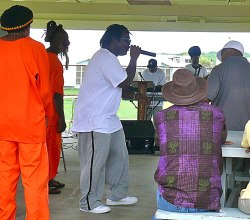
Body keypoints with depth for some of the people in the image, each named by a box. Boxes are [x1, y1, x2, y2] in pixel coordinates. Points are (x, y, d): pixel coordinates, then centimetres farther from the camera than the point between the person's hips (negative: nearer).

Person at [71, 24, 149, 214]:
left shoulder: (109, 58, 19)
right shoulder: (105, 58, -17)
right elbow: (125, 82, -20)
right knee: (95, 162, -5)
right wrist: (134, 59, -10)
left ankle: (117, 195, 25)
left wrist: (136, 96, 13)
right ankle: (90, 203, 4)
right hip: (94, 121, -11)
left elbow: (116, 88, 23)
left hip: (108, 119, 11)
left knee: (119, 157, 14)